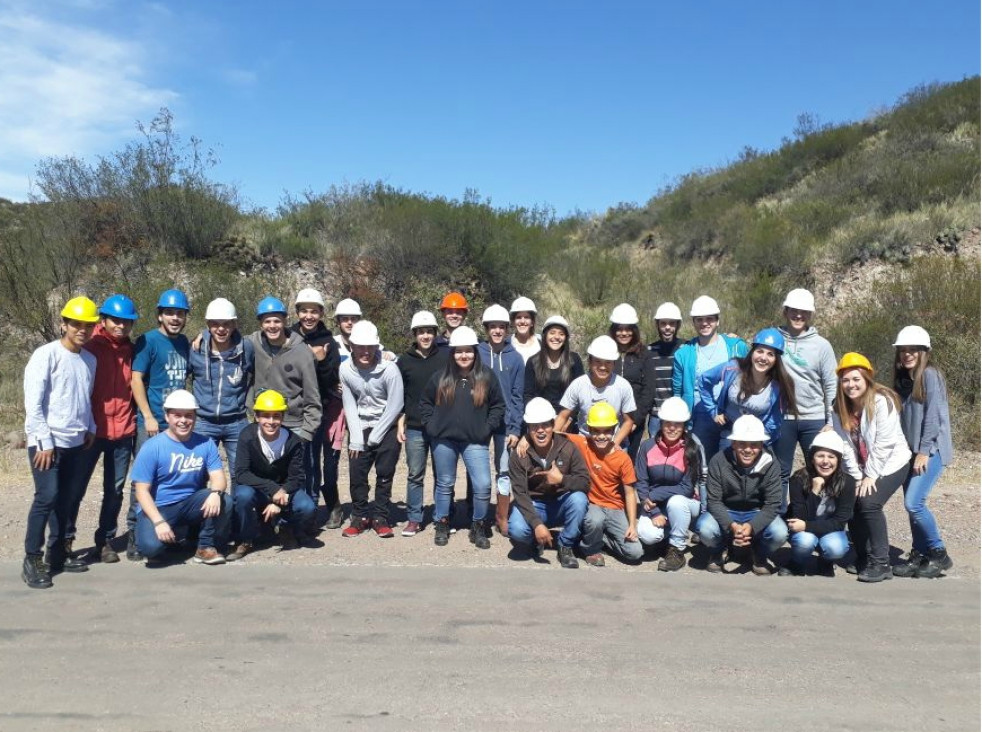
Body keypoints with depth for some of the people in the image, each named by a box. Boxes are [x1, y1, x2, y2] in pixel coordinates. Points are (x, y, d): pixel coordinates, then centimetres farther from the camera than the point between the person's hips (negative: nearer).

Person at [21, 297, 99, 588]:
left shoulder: (90, 359, 11)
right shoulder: (46, 355, -9)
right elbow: (33, 403, -12)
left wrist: (90, 428, 11)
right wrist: (45, 442, -14)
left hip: (76, 443, 6)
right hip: (47, 442, -6)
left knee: (68, 498, 10)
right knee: (47, 497, -9)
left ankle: (57, 553, 22)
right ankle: (32, 560, 1)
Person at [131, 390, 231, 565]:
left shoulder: (205, 444, -1)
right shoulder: (152, 447, -11)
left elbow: (218, 477, -7)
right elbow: (142, 490, -12)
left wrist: (216, 493, -32)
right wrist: (159, 522, -24)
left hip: (191, 504, 3)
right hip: (158, 507, -3)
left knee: (224, 501, -26)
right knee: (150, 546, -30)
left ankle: (206, 547, -3)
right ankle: (179, 530, 6)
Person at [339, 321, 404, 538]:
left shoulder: (389, 369, -20)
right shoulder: (345, 369, -11)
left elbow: (395, 406, -15)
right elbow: (349, 406, -6)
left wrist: (374, 437, -12)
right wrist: (356, 439, -9)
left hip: (386, 428, -2)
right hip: (360, 428, 2)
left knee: (384, 473, 0)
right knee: (356, 473, 1)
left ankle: (380, 518, 13)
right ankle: (360, 517, 16)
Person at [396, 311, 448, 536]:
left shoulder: (446, 357, 1)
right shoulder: (404, 361, 6)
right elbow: (398, 396, 9)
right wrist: (400, 424, 3)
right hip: (414, 428, 1)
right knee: (415, 475, 6)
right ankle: (414, 519, 15)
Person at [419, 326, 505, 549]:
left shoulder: (486, 377, -1)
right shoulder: (441, 378, 2)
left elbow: (498, 405, 5)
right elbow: (425, 403, 12)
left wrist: (487, 428, -4)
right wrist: (431, 426, 2)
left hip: (475, 441, -1)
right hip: (444, 440, 1)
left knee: (483, 486, -8)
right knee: (445, 485, 13)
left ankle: (478, 527, 12)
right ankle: (442, 525, 29)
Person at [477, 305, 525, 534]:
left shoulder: (515, 358, 2)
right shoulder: (476, 353, -2)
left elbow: (517, 396, 2)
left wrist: (516, 428, -4)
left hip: (505, 423, 1)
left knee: (504, 472, 6)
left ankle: (502, 518, 18)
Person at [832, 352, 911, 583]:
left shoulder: (881, 401, -20)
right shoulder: (842, 408, -1)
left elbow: (884, 444, -21)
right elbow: (845, 445, 0)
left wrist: (871, 476, -19)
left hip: (892, 463, -6)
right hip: (863, 468, 6)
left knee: (869, 503, -23)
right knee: (852, 503, -8)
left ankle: (881, 564, -11)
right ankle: (863, 559, 12)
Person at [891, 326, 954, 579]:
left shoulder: (930, 375, -10)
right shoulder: (903, 379, 13)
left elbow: (933, 415, -15)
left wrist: (924, 451, -16)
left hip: (931, 450, -7)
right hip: (910, 451, 7)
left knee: (914, 503, -14)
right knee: (912, 504, 6)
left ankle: (940, 555, 2)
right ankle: (919, 555, 16)